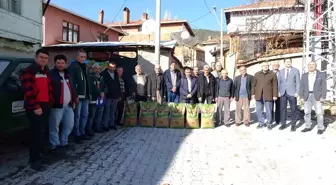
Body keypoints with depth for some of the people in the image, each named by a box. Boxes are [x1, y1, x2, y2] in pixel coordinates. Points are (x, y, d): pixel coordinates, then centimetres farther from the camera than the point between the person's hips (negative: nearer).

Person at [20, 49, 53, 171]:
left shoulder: (46, 72, 17)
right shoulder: (29, 71, -9)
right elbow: (28, 91, -17)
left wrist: (49, 102, 13)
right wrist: (35, 106, -20)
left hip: (45, 106, 8)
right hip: (35, 107, -8)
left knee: (43, 131, 13)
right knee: (38, 133, -10)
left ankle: (37, 154, 27)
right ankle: (35, 160, -2)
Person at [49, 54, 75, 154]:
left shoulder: (67, 74, 17)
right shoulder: (51, 74, -6)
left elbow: (72, 88, 21)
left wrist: (73, 101, 17)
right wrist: (51, 102, -19)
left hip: (68, 105, 7)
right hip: (57, 105, -7)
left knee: (69, 125, 12)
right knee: (54, 126, 2)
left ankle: (63, 142, 27)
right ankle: (55, 145, 14)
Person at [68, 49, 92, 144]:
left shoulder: (85, 67, 17)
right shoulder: (72, 67, -8)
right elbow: (71, 82, -16)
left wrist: (89, 93, 13)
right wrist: (75, 95, -20)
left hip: (85, 96, 8)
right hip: (78, 96, -8)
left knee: (85, 115, 13)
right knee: (77, 116, -1)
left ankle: (82, 133, 24)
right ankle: (77, 135, 9)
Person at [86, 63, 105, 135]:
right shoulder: (90, 77, -5)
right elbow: (92, 88, -17)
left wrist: (103, 92, -3)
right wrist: (100, 93, -13)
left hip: (100, 99, 8)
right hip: (93, 99, -7)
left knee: (99, 115, 13)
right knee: (91, 115, -7)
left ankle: (97, 127, 24)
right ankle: (89, 130, 0)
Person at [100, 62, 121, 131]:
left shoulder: (116, 75, 13)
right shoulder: (104, 74, -7)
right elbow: (101, 84, -11)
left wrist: (119, 95, 12)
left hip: (115, 97, 6)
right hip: (107, 96, -6)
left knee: (113, 112, 11)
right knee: (106, 111, -1)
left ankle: (111, 124, 20)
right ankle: (105, 125, 7)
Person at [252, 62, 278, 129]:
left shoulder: (273, 74, 4)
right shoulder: (257, 74, 12)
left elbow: (275, 85, 1)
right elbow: (253, 85, 10)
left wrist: (275, 95, -5)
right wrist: (253, 93, 3)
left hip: (268, 95, -2)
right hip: (258, 95, 3)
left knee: (268, 110, 2)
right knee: (259, 110, 6)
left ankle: (269, 123, 15)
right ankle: (262, 122, 19)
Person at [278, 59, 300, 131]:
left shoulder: (296, 71, 3)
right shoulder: (281, 71, 11)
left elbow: (298, 82, -1)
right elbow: (279, 82, 11)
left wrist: (297, 92, -9)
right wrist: (278, 91, 2)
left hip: (292, 93, -2)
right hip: (283, 93, 2)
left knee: (293, 109, 3)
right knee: (282, 109, 4)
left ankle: (293, 125, 13)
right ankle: (283, 124, 14)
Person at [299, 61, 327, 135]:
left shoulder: (321, 74, 4)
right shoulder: (304, 75, 12)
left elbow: (324, 86, -1)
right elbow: (301, 86, 9)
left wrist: (323, 97, -9)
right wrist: (301, 96, 1)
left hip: (317, 96, -3)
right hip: (307, 96, 3)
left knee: (319, 112, -3)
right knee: (307, 112, 4)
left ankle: (320, 128, 7)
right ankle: (308, 126, 14)